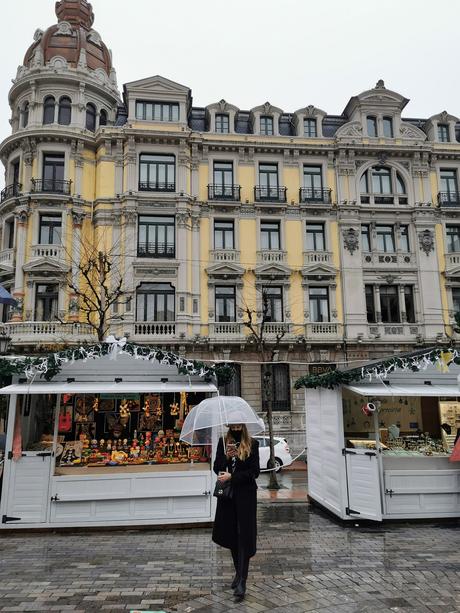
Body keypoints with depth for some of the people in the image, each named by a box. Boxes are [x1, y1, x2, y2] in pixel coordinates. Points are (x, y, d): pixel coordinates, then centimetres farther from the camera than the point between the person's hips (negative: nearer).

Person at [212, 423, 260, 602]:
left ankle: (242, 581, -1)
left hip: (245, 494, -3)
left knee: (244, 536, -4)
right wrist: (225, 457, -17)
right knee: (231, 534, 12)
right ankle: (238, 572, 31)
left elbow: (254, 472, -8)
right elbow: (216, 467, 2)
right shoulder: (223, 442, 4)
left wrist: (231, 476, -15)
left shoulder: (252, 444, -5)